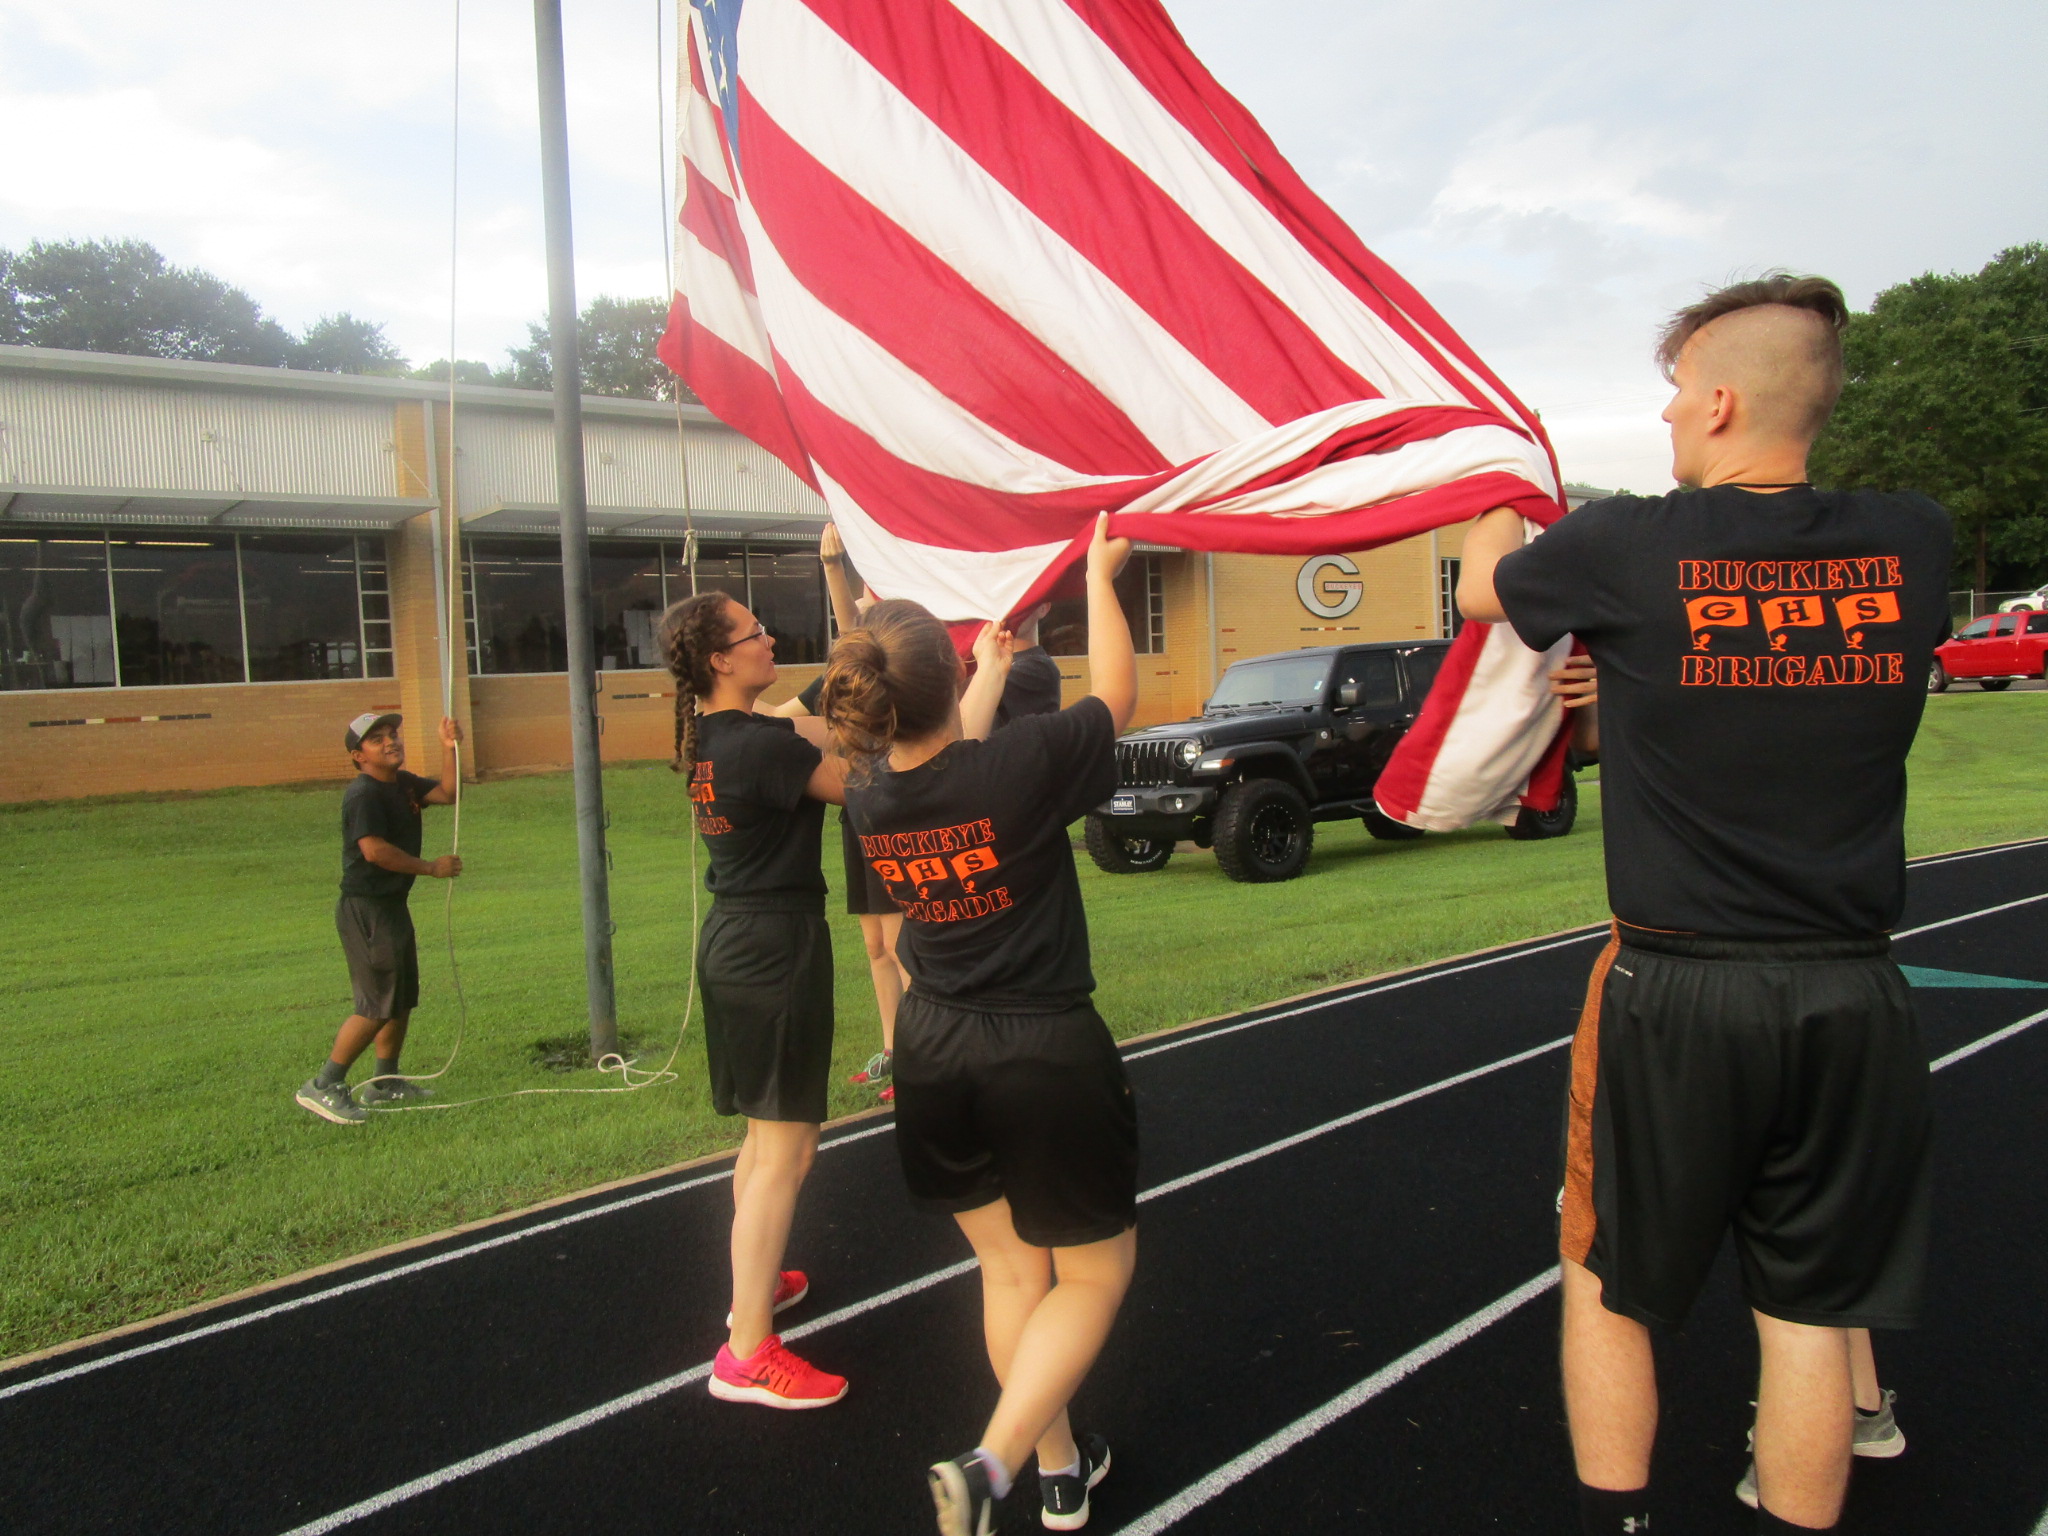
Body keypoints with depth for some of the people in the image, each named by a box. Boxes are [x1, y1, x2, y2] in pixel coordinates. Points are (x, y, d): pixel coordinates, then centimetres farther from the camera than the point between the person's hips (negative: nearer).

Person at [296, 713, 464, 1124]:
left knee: (404, 998, 17)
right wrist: (431, 868, -18)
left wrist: (449, 748, -3)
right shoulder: (363, 793, -17)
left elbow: (446, 793, 10)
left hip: (393, 905, 10)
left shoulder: (404, 783, 12)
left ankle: (385, 1082, 29)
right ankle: (323, 1086, -2)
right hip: (366, 909, -10)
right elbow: (374, 850, -25)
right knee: (378, 1005, -10)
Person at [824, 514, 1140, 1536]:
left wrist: (987, 675, 33)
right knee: (1093, 1272, 13)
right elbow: (1116, 693, -3)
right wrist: (1099, 575, 11)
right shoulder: (1022, 765, -22)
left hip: (933, 1050, 6)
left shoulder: (867, 791, -6)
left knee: (1009, 1269, 21)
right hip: (1045, 1052, -5)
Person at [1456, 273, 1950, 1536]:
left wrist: (1498, 519, 32)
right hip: (1854, 993, 4)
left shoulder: (1626, 550, -12)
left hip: (1677, 989, -3)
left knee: (1607, 1285, 16)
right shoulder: (1911, 545, -2)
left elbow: (1481, 589, 8)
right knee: (1807, 1314, 15)